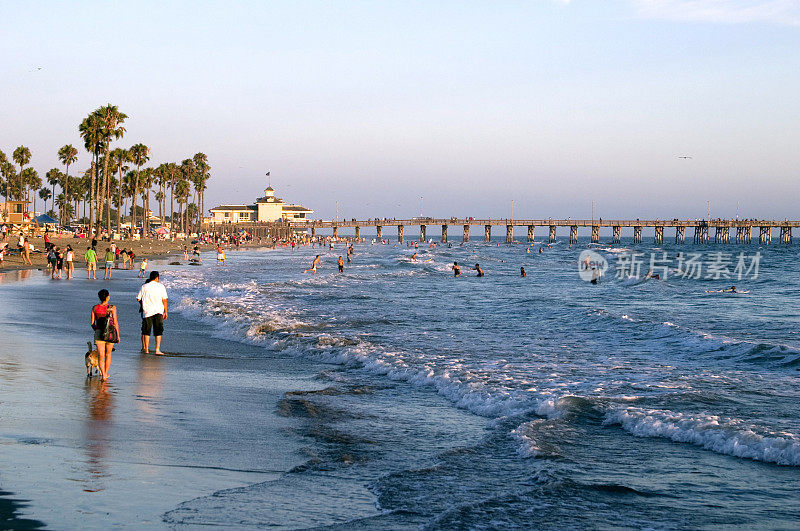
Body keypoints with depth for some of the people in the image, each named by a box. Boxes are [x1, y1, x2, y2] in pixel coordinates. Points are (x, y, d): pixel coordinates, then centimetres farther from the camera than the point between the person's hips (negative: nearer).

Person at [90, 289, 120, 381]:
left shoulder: (95, 308, 0)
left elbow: (92, 323, 3)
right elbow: (115, 323, -6)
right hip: (111, 334, -1)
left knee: (101, 356, 1)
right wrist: (118, 335, 4)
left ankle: (103, 374, -11)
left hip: (99, 333, 1)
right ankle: (106, 373, 25)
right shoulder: (112, 308, -7)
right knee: (108, 354, 18)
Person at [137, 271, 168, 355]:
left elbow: (138, 299, 3)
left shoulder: (144, 287, -2)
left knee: (146, 331, 11)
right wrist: (165, 312, 7)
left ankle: (146, 349, 12)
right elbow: (164, 300, -1)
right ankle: (157, 349, -1)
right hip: (158, 311, 0)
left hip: (147, 312, 0)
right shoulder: (161, 286, -2)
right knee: (158, 331, 5)